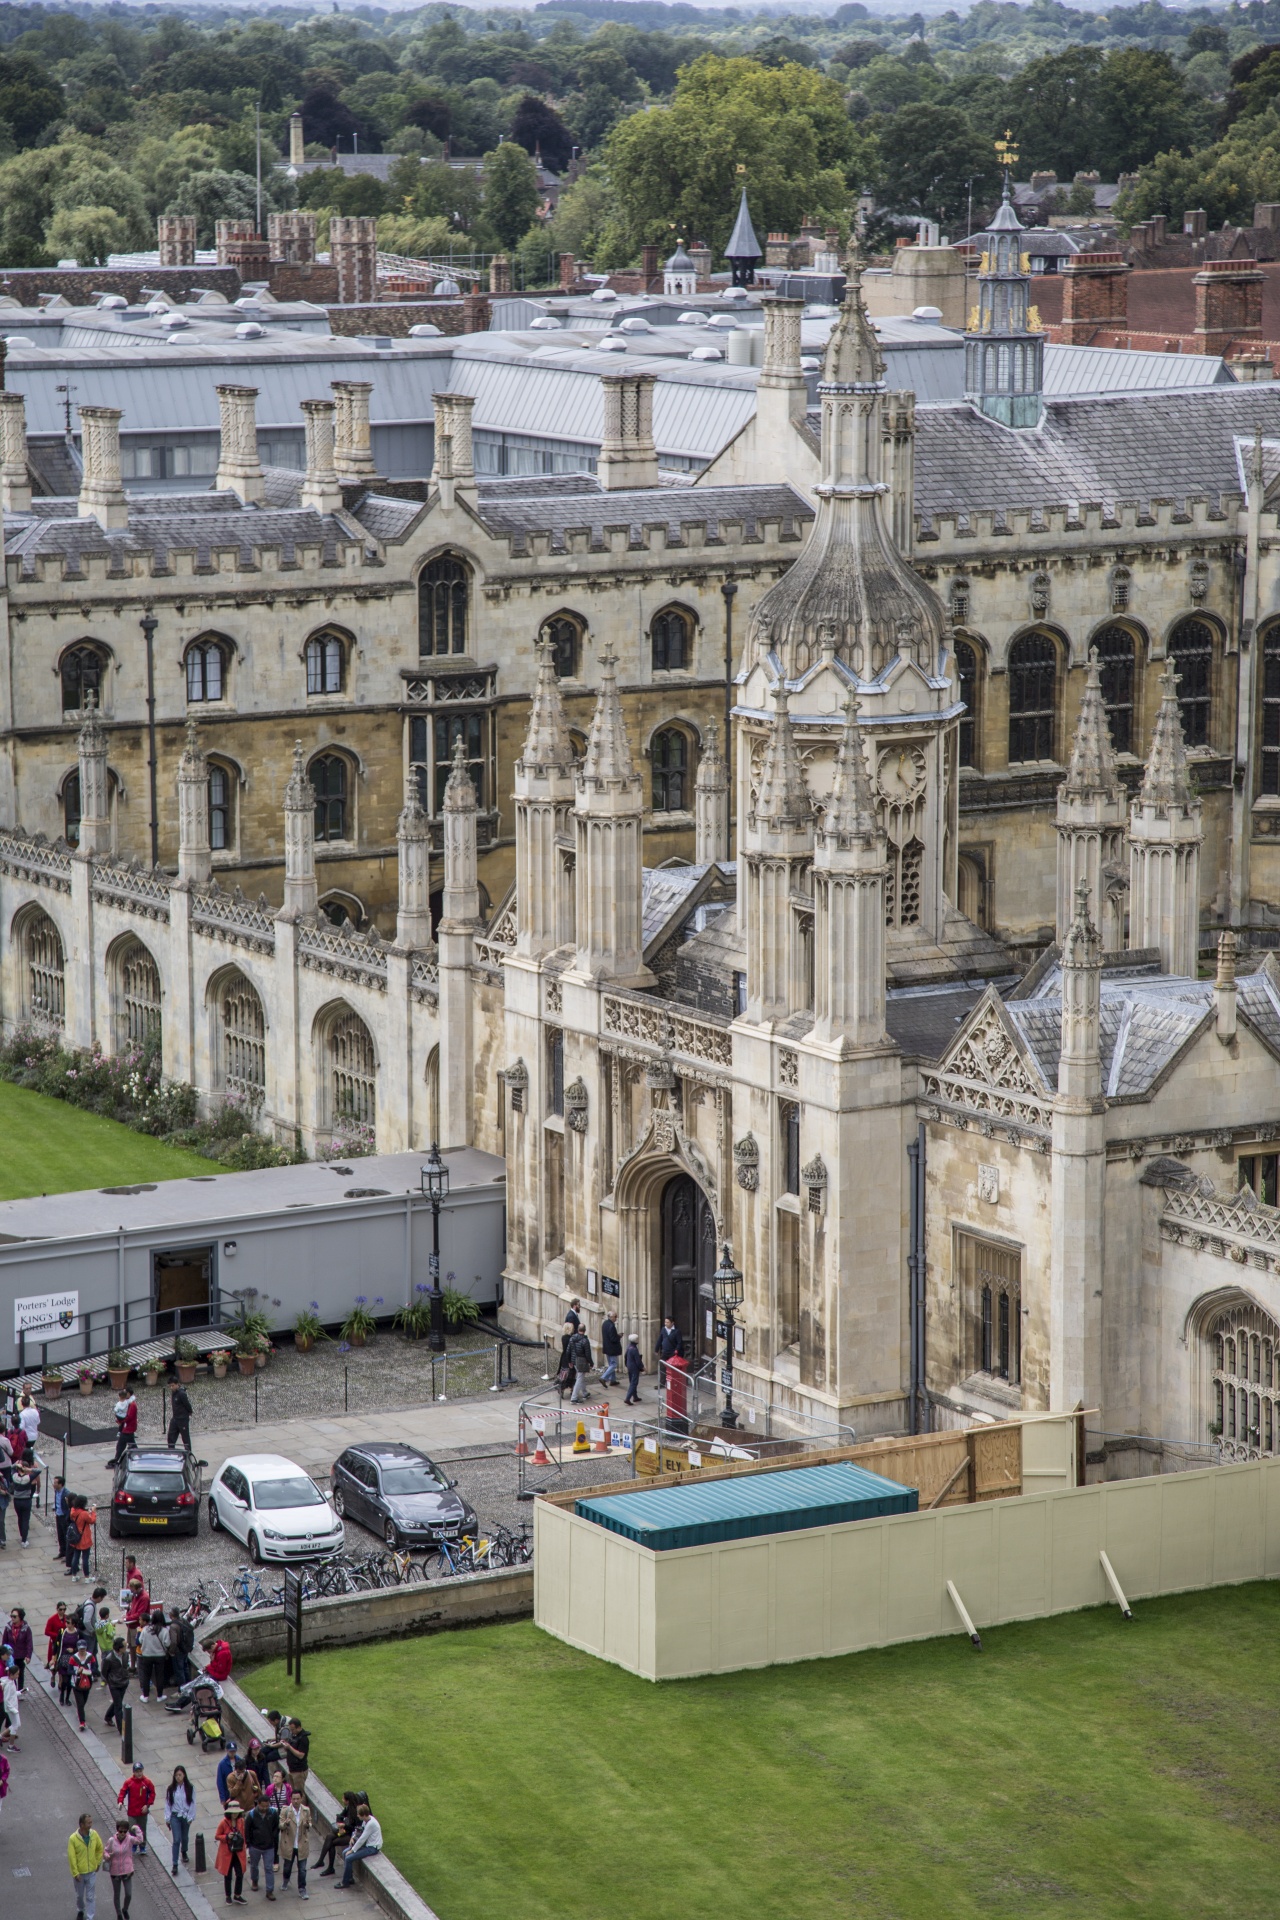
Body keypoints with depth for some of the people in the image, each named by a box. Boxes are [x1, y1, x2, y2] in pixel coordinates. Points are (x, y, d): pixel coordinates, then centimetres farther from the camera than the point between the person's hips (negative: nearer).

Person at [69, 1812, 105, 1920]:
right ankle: (80, 1911, 46)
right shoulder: (73, 1839, -22)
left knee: (90, 1897, 6)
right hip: (79, 1872, -2)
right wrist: (75, 1873, -17)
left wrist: (98, 1863, 7)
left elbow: (100, 1849, 7)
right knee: (80, 1895, 20)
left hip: (92, 1872, 2)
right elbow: (71, 1857, -18)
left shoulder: (94, 1835, -11)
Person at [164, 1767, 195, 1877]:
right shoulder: (170, 1789, -5)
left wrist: (190, 1817, -5)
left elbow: (192, 1803, -1)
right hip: (175, 1816, -1)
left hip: (186, 1816, 1)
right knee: (176, 1840, -10)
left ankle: (184, 1852, 50)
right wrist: (167, 1818, -1)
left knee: (184, 1838, 18)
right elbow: (167, 1804, 0)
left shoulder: (190, 1788, -5)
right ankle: (175, 1865, -10)